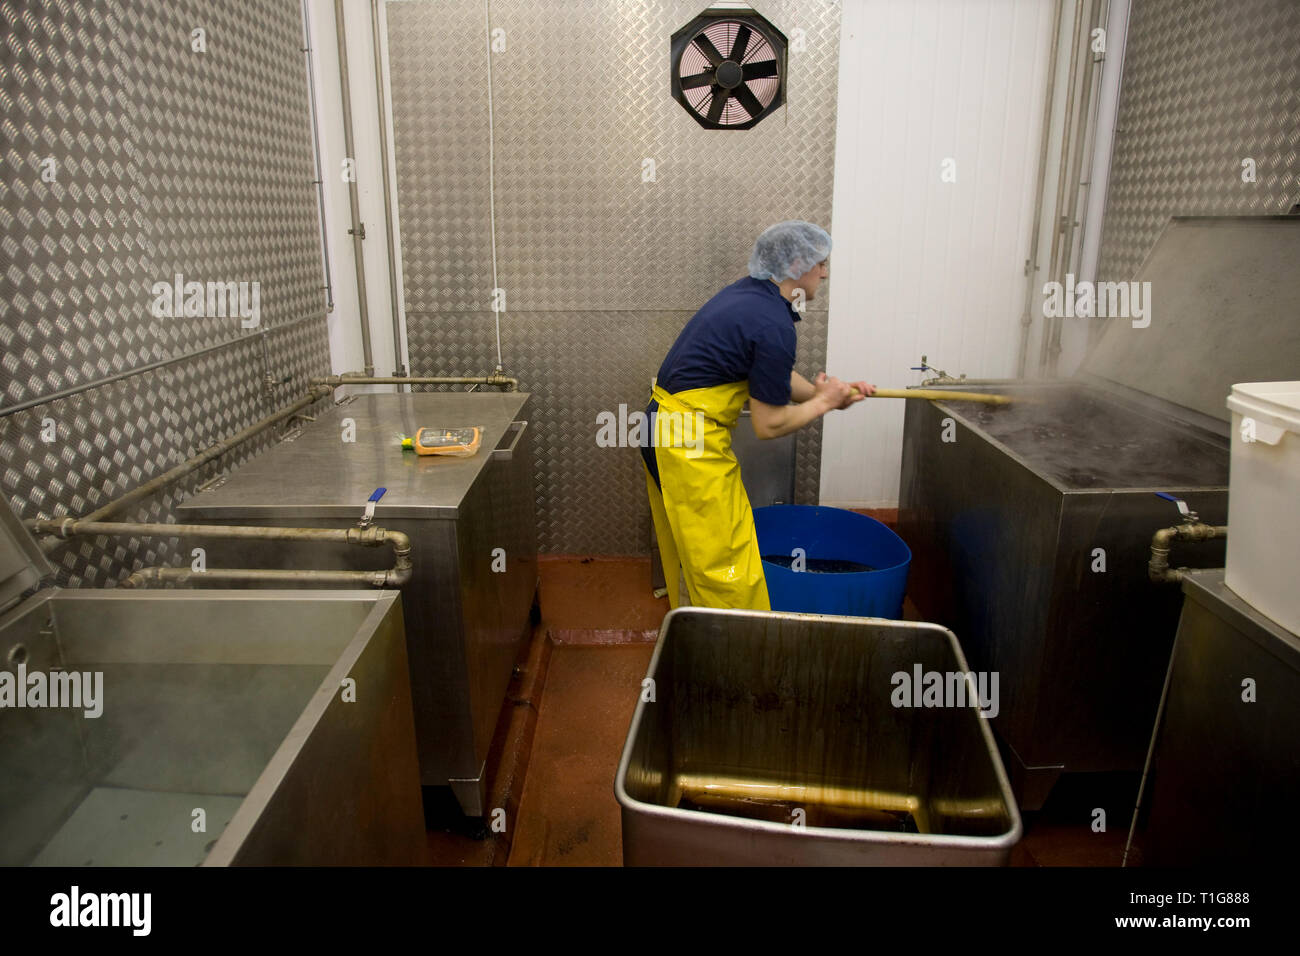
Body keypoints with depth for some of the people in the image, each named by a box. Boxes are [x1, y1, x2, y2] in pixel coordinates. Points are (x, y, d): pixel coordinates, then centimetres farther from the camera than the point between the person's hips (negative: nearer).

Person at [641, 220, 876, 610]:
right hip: (692, 446, -10)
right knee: (726, 566, 1)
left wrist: (831, 392, 9)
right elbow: (768, 424, -14)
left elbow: (774, 377, 18)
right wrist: (823, 402, 0)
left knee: (687, 553, 24)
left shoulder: (747, 293, 8)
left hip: (663, 430, 11)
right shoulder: (774, 326, -20)